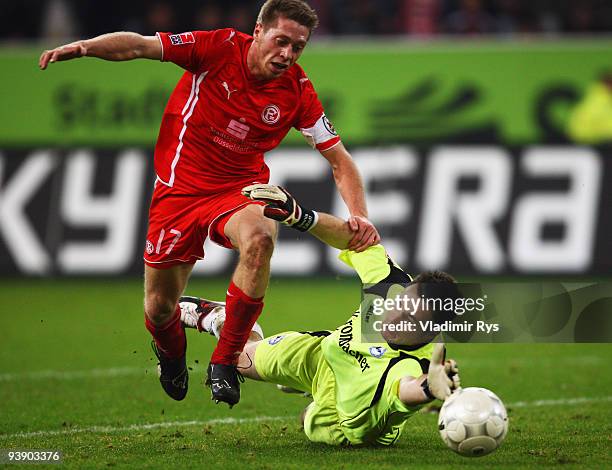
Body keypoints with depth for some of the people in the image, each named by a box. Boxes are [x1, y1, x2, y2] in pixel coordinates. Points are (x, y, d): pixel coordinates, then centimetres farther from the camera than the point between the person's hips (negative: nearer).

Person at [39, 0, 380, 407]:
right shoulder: (221, 48, -13)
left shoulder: (298, 90, -8)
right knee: (159, 308, 2)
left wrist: (359, 216, -18)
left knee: (260, 238, -36)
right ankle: (172, 356, 43)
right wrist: (83, 47, -31)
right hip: (180, 187, 0)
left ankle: (225, 362, -20)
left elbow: (339, 158, -3)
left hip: (241, 189, 0)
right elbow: (139, 45, -14)